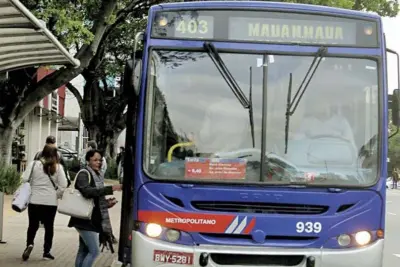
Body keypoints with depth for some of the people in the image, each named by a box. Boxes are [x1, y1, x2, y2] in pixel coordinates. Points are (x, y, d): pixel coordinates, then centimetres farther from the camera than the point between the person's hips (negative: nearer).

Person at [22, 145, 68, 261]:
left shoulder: (34, 164, -4)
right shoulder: (58, 167, -3)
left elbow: (24, 179, -7)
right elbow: (63, 185, -6)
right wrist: (56, 195, 8)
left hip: (35, 200, 0)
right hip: (51, 202, 0)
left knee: (33, 225, 14)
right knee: (49, 226, 12)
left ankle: (29, 244, -9)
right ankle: (46, 252, 13)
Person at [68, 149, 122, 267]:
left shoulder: (98, 175, 15)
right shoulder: (84, 175, -11)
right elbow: (88, 191, -30)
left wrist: (107, 202, 5)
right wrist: (111, 189, -35)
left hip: (93, 220, 9)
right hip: (86, 220, -9)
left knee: (83, 251, 11)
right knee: (94, 251, -13)